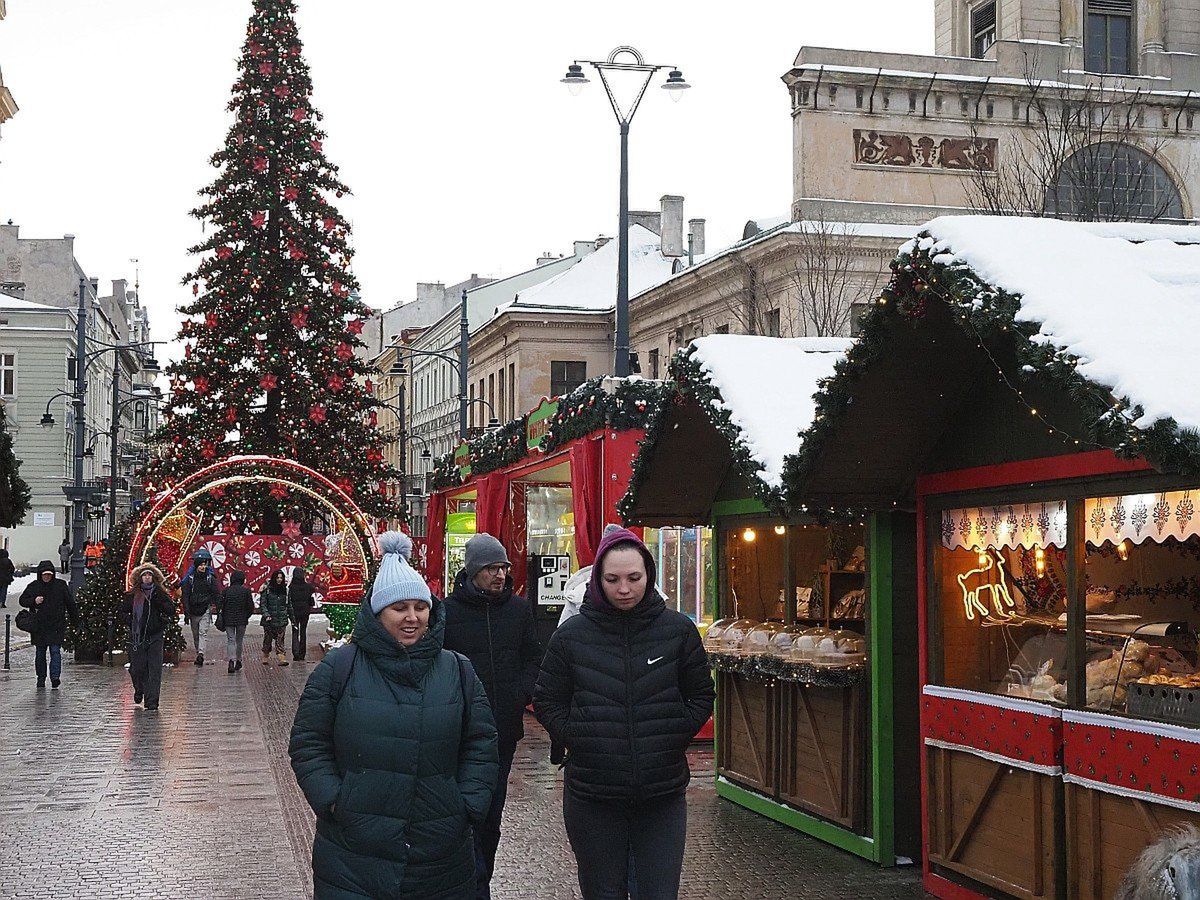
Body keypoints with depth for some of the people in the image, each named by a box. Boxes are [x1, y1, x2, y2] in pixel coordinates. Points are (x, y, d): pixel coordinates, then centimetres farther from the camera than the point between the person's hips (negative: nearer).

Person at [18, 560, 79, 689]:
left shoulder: (61, 585, 1)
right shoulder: (33, 586, 2)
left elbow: (70, 604, 8)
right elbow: (22, 600, 7)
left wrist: (74, 620, 10)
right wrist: (34, 601, -13)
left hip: (57, 626, -2)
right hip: (39, 627, 2)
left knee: (55, 651, -12)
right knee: (40, 653, 10)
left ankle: (55, 677, -18)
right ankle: (41, 678, 20)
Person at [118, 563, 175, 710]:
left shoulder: (160, 593, 5)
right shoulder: (132, 595, 6)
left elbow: (171, 610, -3)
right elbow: (121, 612, 13)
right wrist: (130, 623, -2)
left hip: (155, 636, -1)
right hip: (137, 636, 1)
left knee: (154, 669, -9)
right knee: (137, 668, 3)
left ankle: (151, 701, -6)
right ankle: (139, 690, 35)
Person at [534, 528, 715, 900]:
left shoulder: (678, 629, 0)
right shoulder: (571, 635, -2)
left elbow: (701, 696, 8)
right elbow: (547, 701, 6)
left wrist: (673, 738, -1)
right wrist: (578, 740, -5)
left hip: (662, 796, 0)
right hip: (592, 796, 0)